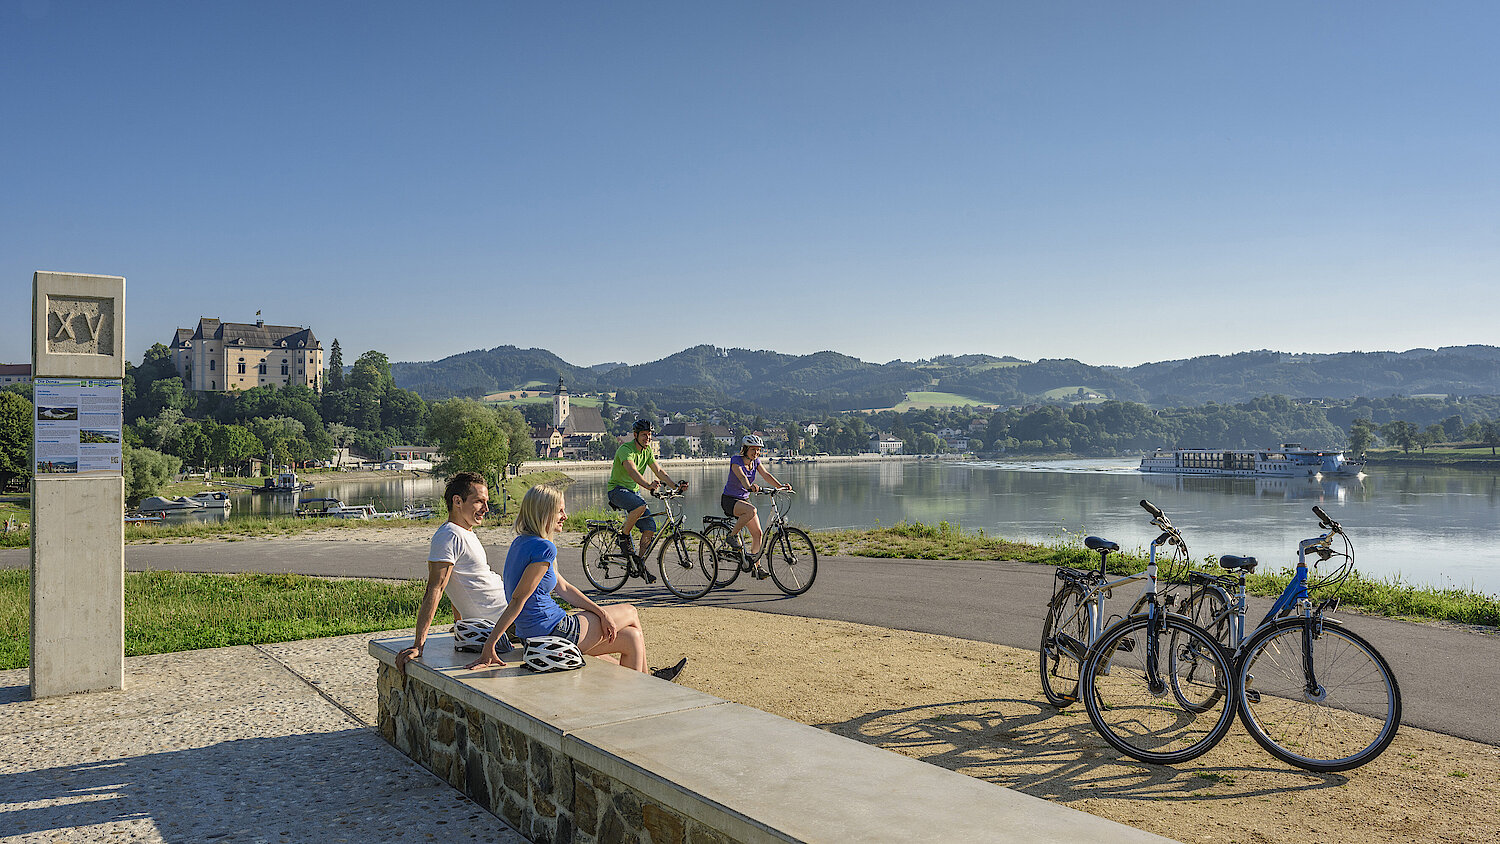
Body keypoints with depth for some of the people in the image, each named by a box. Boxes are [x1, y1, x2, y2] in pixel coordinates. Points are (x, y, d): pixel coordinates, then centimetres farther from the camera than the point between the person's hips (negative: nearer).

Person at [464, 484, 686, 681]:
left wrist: (602, 613, 6)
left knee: (633, 638, 17)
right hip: (553, 632, -9)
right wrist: (489, 646, -28)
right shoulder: (544, 548, -22)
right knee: (630, 613, 17)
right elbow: (518, 600, -26)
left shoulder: (523, 542, 10)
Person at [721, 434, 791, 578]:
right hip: (729, 500, -7)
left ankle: (756, 567, 5)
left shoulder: (755, 461, 2)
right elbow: (741, 476, -35)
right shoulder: (736, 460, -17)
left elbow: (766, 474, -10)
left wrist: (780, 485, -27)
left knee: (758, 533, -4)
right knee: (751, 510, -36)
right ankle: (732, 535, -15)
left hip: (744, 500, 7)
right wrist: (750, 486, -56)